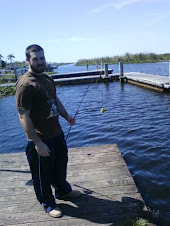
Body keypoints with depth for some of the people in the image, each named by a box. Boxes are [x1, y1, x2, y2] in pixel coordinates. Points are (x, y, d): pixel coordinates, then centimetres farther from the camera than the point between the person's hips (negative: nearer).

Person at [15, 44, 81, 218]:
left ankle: (63, 190, 50)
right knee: (42, 173, 11)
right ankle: (48, 203, 34)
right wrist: (38, 143, -24)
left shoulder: (47, 78, 7)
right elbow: (24, 117, -23)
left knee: (60, 164, 25)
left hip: (57, 132, 9)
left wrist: (67, 116, 6)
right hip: (40, 139, -9)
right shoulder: (25, 84, -21)